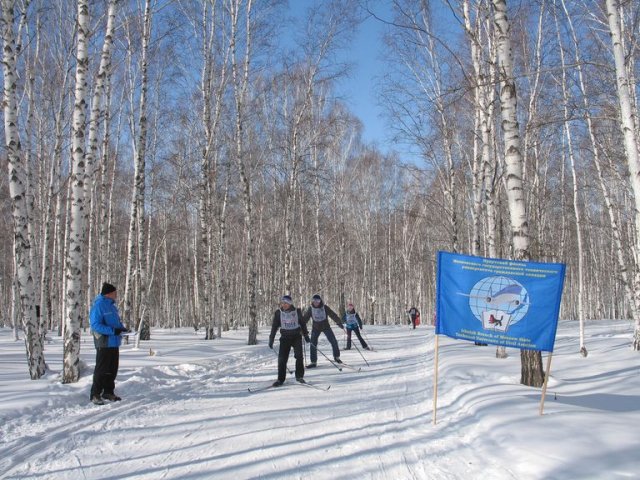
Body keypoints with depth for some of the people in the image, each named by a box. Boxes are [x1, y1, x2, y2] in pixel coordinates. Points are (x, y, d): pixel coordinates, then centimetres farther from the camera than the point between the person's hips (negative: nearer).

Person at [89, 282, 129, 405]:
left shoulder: (111, 306, 13)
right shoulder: (98, 305, -15)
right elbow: (95, 325, -21)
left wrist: (122, 328, 3)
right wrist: (113, 330, -27)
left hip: (114, 343, 9)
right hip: (104, 343, -9)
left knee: (112, 369, 14)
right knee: (102, 369, -3)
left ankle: (108, 392, 25)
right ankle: (95, 395, 5)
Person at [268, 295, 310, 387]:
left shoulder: (297, 311, 0)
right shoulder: (278, 313, 0)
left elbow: (302, 323, 13)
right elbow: (274, 327, 5)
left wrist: (306, 335, 15)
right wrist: (271, 339, 3)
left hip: (296, 336, -1)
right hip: (285, 337, 1)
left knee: (299, 355, -16)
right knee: (282, 358, -5)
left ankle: (299, 376, -4)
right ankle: (280, 379, 7)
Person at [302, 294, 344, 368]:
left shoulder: (325, 307, -14)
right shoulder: (310, 308, -10)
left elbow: (333, 315, -14)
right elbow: (305, 318, -6)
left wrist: (340, 323, -17)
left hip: (326, 326, -1)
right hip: (316, 328, 1)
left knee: (334, 342, -1)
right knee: (313, 344, -5)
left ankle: (336, 357, 21)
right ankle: (313, 362, 4)